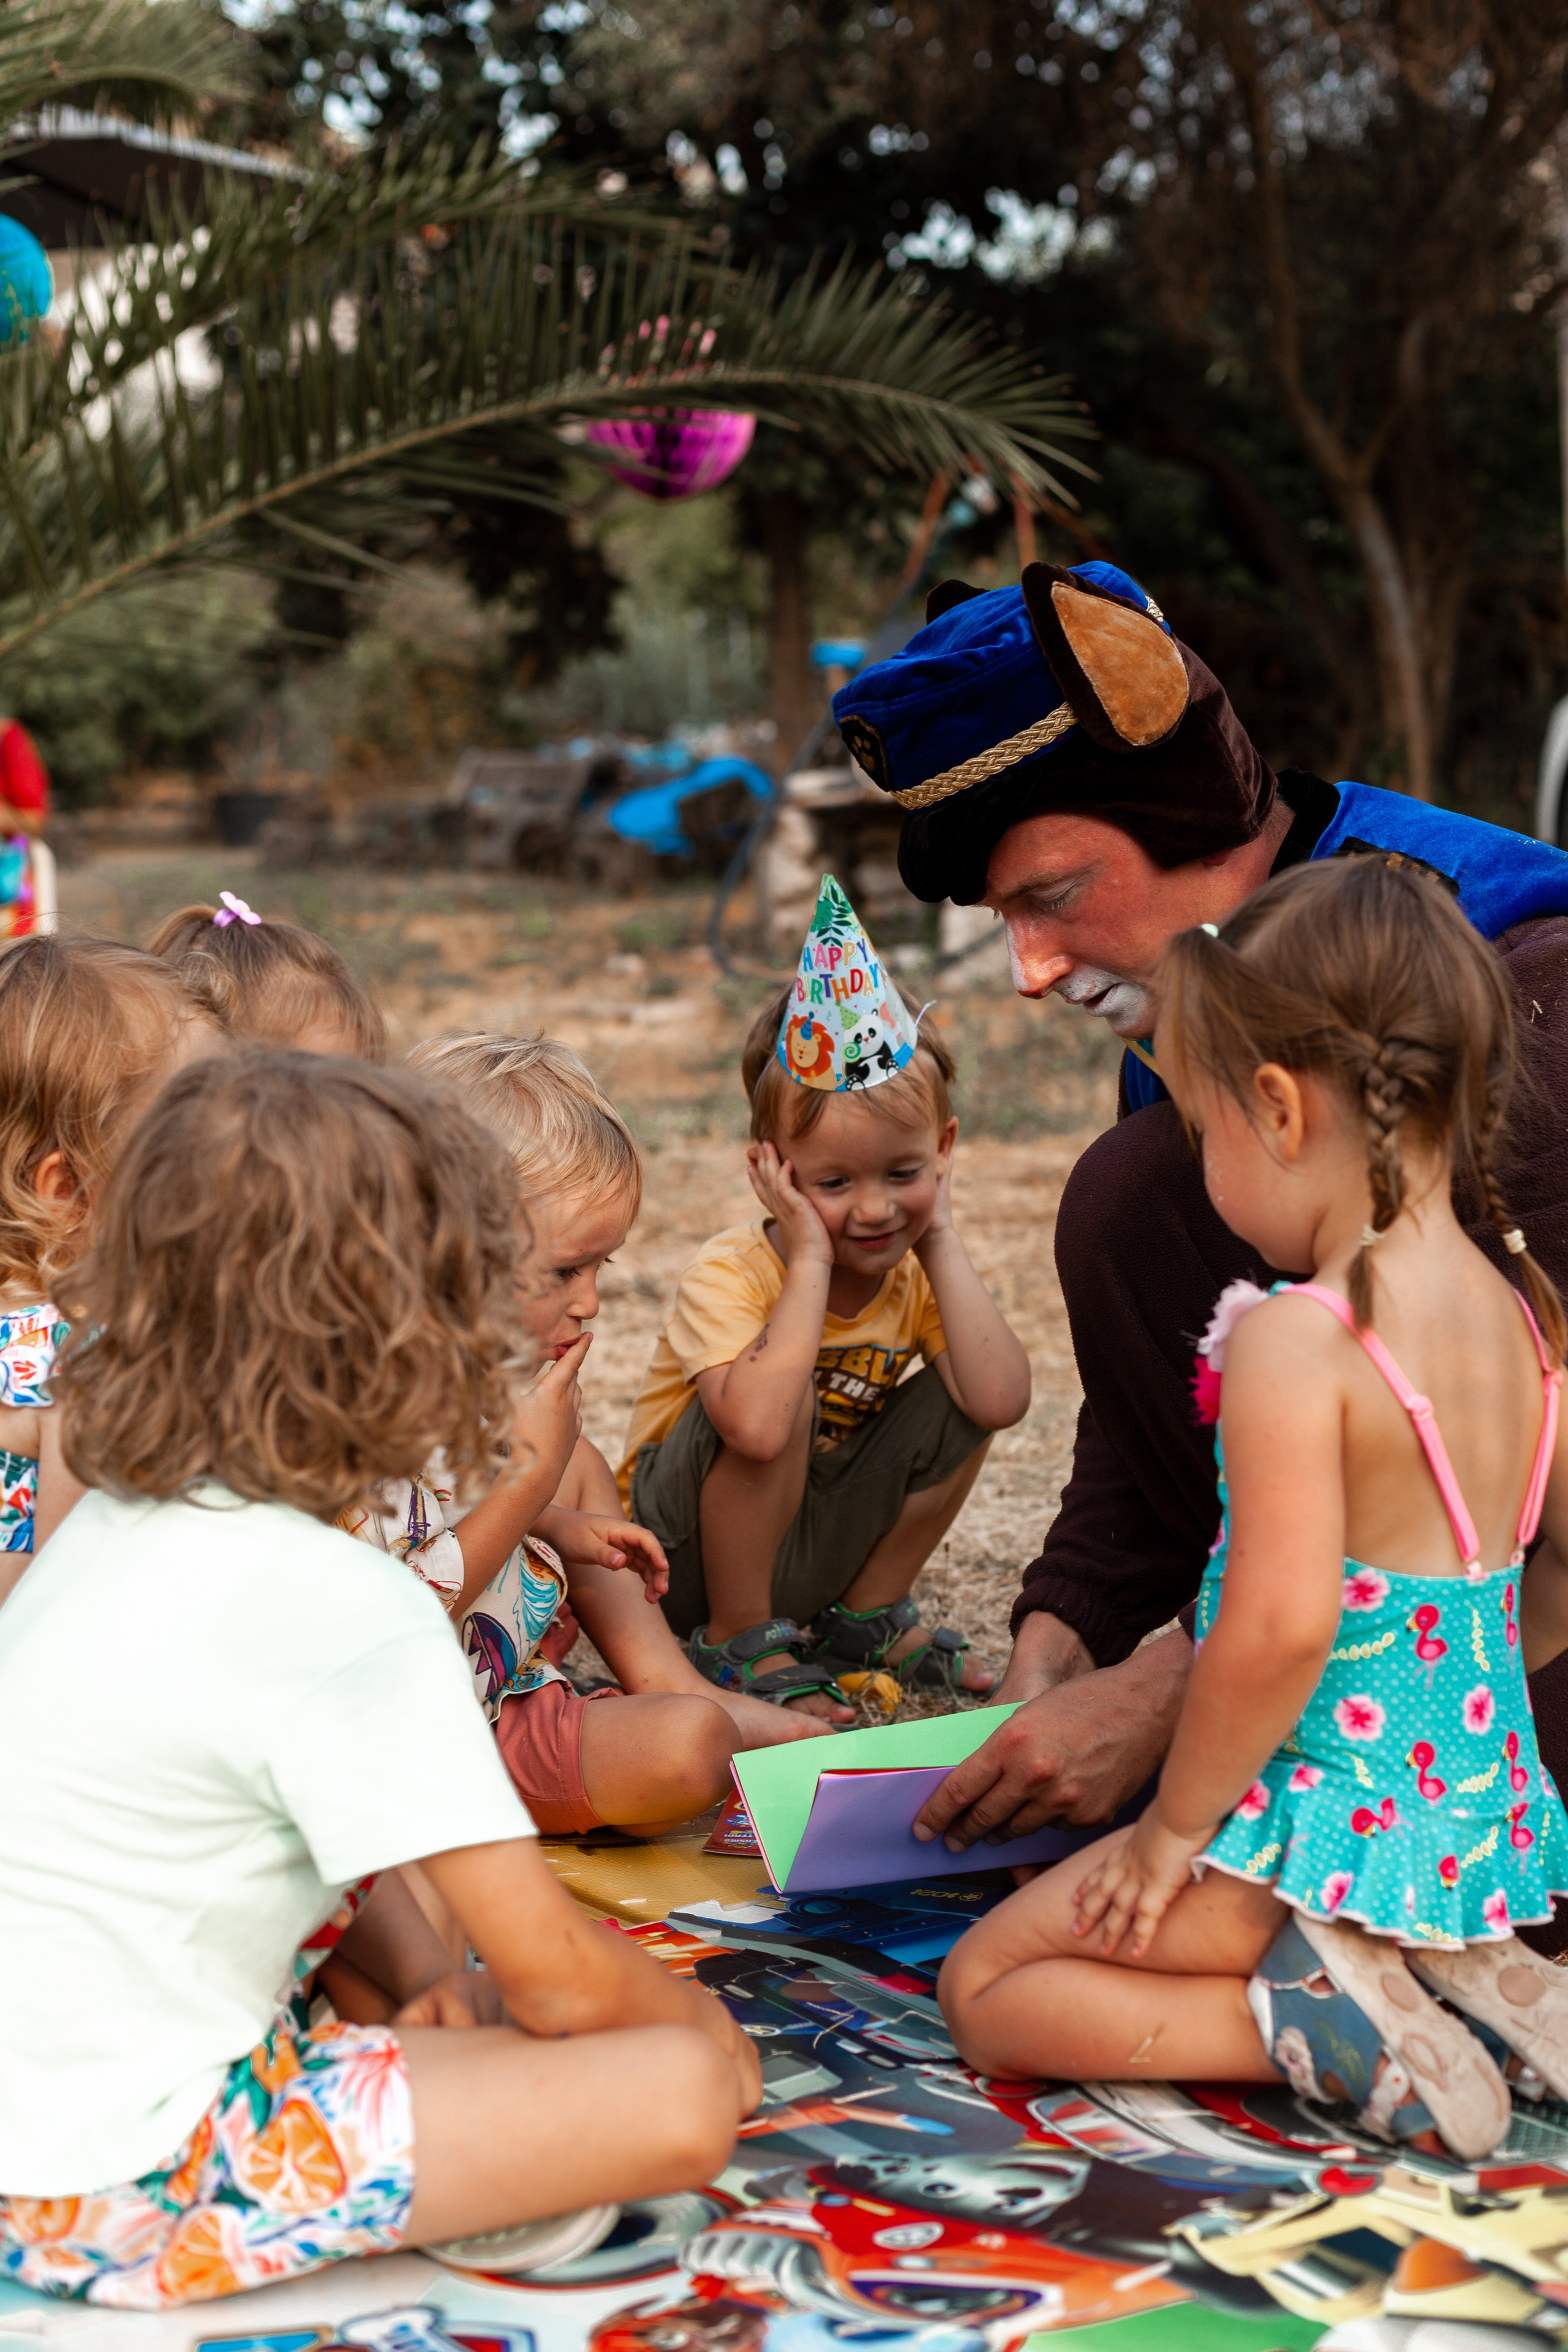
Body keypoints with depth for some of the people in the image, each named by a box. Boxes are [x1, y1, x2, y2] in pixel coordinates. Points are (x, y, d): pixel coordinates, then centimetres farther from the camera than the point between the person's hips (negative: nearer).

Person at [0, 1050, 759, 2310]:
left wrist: (425, 1974, 8)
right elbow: (560, 1980, -16)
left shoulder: (120, 1520, 6)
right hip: (131, 2193, -9)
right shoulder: (352, 1611, -21)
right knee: (682, 2095, -14)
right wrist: (697, 2020, 5)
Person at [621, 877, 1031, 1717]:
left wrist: (942, 1242, -22)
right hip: (683, 1549, -5)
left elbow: (1000, 1402, -27)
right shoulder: (728, 1273, -25)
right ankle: (739, 1640, -12)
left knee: (959, 1396, -12)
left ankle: (866, 1616, 6)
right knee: (785, 1402, -32)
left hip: (816, 1542, 5)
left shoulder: (916, 1275, -8)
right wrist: (811, 1258, -36)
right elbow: (758, 1428, -45)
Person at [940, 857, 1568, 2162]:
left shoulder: (1293, 1341, -23)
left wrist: (1175, 1824, -15)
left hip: (1320, 1835, -8)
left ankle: (1314, 2028, -10)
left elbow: (1279, 1627, -28)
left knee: (991, 1988, 8)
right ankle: (1456, 1976, 9)